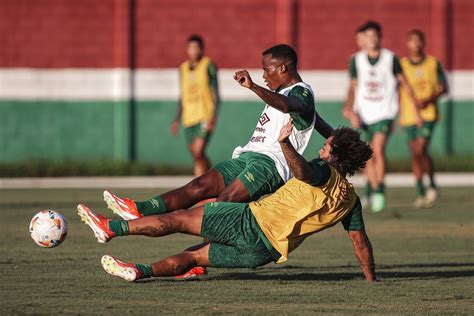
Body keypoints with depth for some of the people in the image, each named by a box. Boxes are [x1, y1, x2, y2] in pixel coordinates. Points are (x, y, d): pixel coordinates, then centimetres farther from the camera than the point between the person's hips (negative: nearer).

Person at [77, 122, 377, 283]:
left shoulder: (325, 173, -8)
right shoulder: (351, 200, 11)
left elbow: (303, 171, -33)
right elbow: (361, 242, 11)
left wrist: (285, 143, -48)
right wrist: (371, 277, 21)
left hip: (253, 221, -7)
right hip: (270, 251, 7)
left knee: (179, 219, 1)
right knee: (196, 255, 22)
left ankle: (110, 227, 3)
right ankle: (142, 270, 9)